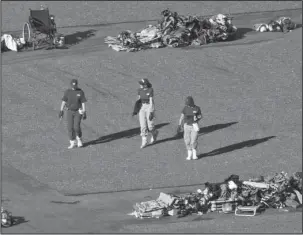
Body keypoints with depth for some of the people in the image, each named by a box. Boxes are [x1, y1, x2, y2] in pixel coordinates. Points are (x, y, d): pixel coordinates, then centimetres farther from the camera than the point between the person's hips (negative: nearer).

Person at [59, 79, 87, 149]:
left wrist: (84, 113, -10)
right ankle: (73, 143, 7)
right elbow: (63, 102, 0)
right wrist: (61, 111, -6)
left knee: (76, 127, -13)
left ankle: (79, 139, 15)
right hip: (70, 111, 2)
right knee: (70, 127, -3)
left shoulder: (80, 92, -6)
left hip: (78, 112, -2)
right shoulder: (67, 92, -2)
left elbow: (83, 103, -6)